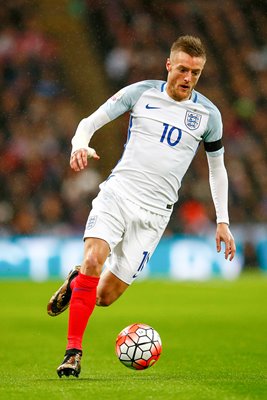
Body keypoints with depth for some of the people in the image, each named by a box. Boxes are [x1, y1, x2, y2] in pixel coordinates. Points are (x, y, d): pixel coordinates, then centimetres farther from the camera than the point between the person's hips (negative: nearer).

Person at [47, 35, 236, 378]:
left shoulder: (208, 114, 5)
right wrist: (80, 145, -21)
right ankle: (73, 350, -13)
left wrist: (222, 222, 12)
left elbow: (217, 167, 18)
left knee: (105, 296, -6)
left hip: (154, 211, 1)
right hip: (118, 191, -1)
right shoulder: (141, 93, 2)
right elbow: (90, 121, 2)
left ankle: (77, 283, 30)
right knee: (93, 259, -26)